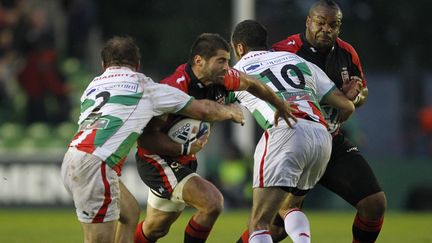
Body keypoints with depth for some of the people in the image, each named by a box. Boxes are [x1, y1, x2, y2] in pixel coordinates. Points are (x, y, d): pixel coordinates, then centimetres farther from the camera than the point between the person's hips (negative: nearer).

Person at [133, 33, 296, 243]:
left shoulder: (223, 79, -9)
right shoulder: (175, 89, -31)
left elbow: (251, 84, 15)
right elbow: (145, 136, -28)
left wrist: (281, 106, 25)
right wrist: (184, 148, -35)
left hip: (185, 161, 8)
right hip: (157, 159, -8)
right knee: (212, 202, -24)